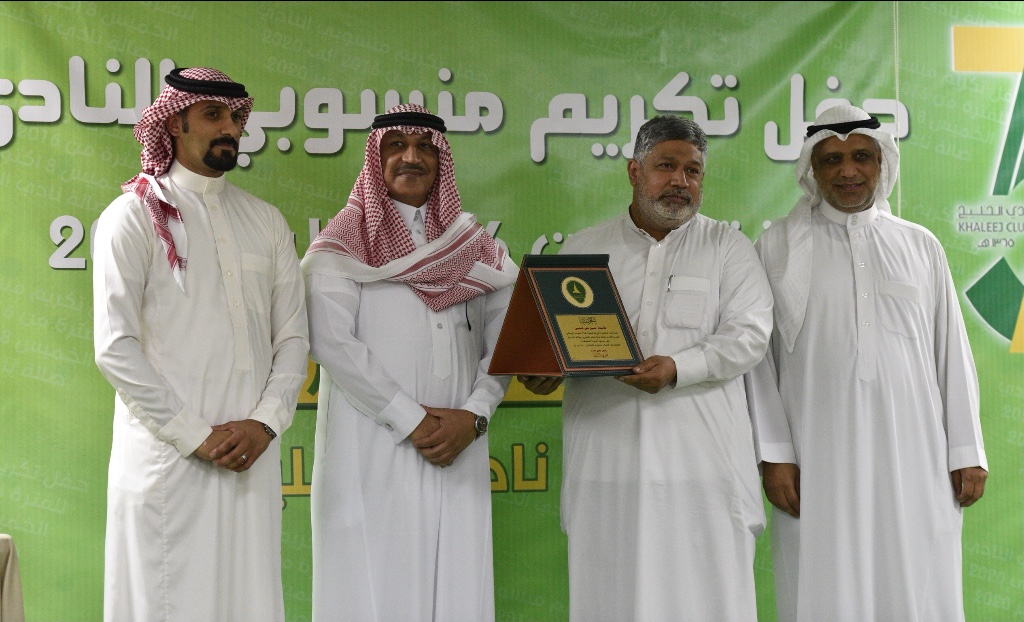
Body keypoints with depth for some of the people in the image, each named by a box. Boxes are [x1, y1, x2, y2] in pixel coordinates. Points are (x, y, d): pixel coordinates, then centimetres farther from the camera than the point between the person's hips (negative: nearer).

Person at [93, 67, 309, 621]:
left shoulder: (266, 221, 14)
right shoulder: (133, 216, -1)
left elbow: (292, 336, 10)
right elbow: (115, 348, -8)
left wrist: (266, 422, -6)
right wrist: (195, 438, -11)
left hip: (250, 454, 4)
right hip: (166, 456, -4)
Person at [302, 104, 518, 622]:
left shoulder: (473, 245, 14)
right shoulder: (344, 242, 1)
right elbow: (331, 343, -10)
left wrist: (474, 415, -9)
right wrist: (411, 421, -12)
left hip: (457, 450, 4)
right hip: (373, 449, -3)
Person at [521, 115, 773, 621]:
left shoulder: (727, 247, 9)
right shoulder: (583, 249, 14)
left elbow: (749, 333, -3)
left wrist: (680, 368, -18)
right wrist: (541, 369, -9)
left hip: (700, 453, -1)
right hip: (607, 459, 1)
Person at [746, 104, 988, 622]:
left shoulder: (920, 246, 11)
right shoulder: (777, 246, 5)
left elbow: (952, 350, 10)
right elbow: (757, 355, 2)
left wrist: (967, 452, 6)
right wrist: (774, 454, -4)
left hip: (914, 457, 2)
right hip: (819, 461, -1)